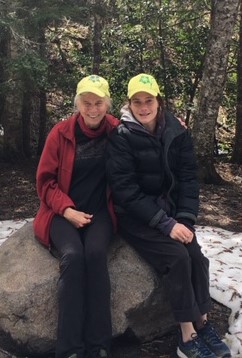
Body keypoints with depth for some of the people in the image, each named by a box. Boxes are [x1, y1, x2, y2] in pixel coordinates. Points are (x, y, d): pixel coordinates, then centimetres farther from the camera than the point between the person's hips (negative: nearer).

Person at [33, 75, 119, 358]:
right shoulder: (60, 133, -5)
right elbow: (45, 180, -1)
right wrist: (67, 210, -14)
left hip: (99, 211, 1)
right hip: (64, 212, 0)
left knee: (95, 253, -30)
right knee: (72, 255, -30)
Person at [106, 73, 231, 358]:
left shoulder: (177, 131, -1)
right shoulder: (121, 136, -14)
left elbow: (188, 177, 0)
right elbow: (125, 189, -19)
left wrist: (185, 219, -14)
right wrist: (166, 224, -23)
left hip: (170, 210, 5)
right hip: (135, 216, -4)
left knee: (196, 256, -16)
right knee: (178, 256, -22)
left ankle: (202, 325, -1)